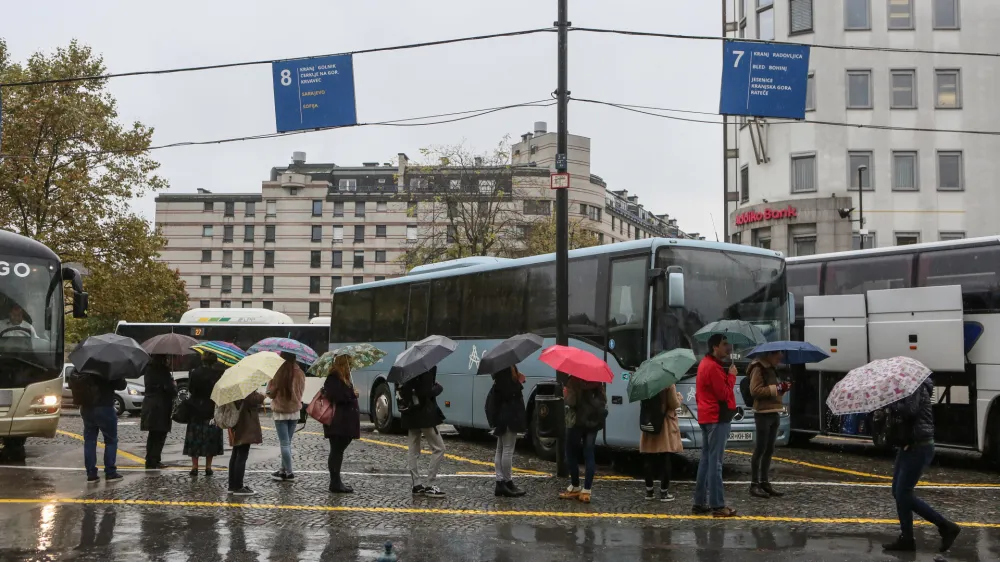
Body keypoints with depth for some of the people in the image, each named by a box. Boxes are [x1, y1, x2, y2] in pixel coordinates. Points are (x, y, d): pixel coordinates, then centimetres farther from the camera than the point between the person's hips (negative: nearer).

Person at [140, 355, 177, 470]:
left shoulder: (148, 368, 8)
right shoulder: (163, 370, -14)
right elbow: (170, 388, -17)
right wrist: (175, 385, 5)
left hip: (148, 404, 7)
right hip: (161, 405, -7)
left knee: (152, 435, 16)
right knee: (160, 435, 0)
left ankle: (150, 461, 20)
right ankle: (153, 462, -2)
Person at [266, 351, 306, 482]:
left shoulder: (278, 373, -18)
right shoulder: (300, 374, -6)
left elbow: (270, 393, -7)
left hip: (280, 412, -4)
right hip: (295, 411, 4)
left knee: (284, 443, 1)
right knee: (287, 442, 15)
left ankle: (289, 472, 0)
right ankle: (284, 470, 20)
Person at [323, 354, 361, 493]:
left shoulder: (344, 379, 19)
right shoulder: (333, 379, -13)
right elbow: (336, 397, -25)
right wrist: (353, 394, -13)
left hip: (345, 423, 10)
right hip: (337, 424, -10)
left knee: (338, 451, 13)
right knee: (336, 451, -7)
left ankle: (336, 482, 19)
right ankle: (335, 484, -5)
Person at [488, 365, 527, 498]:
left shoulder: (501, 369, 12)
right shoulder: (507, 369, -19)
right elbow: (509, 392, -25)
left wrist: (518, 380, 3)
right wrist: (519, 381, -13)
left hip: (503, 416, 11)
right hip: (509, 416, -11)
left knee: (501, 449, 11)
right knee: (508, 450, -3)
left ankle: (500, 483, 16)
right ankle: (508, 483, 3)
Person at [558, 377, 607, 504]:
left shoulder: (574, 380, -14)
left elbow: (571, 402, -20)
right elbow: (603, 400, 7)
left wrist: (566, 393, -2)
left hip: (577, 421, -6)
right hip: (593, 421, 6)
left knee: (572, 455, 9)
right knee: (589, 455, 6)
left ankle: (575, 488, 13)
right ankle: (586, 491, 2)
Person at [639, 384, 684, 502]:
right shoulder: (668, 384, -14)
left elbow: (644, 403, 7)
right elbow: (674, 404, -11)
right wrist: (679, 397, 7)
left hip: (649, 425, 4)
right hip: (666, 426, -4)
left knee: (649, 460, 9)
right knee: (665, 460, 2)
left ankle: (649, 491, 13)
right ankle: (664, 492, 4)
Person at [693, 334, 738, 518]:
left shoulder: (705, 363, 17)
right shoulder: (713, 367, -16)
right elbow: (724, 394, -17)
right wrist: (731, 376, -7)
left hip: (707, 417, 11)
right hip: (717, 417, -11)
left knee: (706, 460, 12)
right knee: (715, 462, -9)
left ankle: (700, 502, 15)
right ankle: (717, 505, -8)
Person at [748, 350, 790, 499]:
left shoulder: (771, 369, 19)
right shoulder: (758, 369, -9)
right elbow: (755, 390, -18)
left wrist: (783, 388, 6)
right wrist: (776, 388, -20)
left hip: (774, 413, 9)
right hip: (763, 414, -9)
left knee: (769, 450, 10)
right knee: (760, 449, -7)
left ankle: (764, 482, 15)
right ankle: (754, 484, -3)